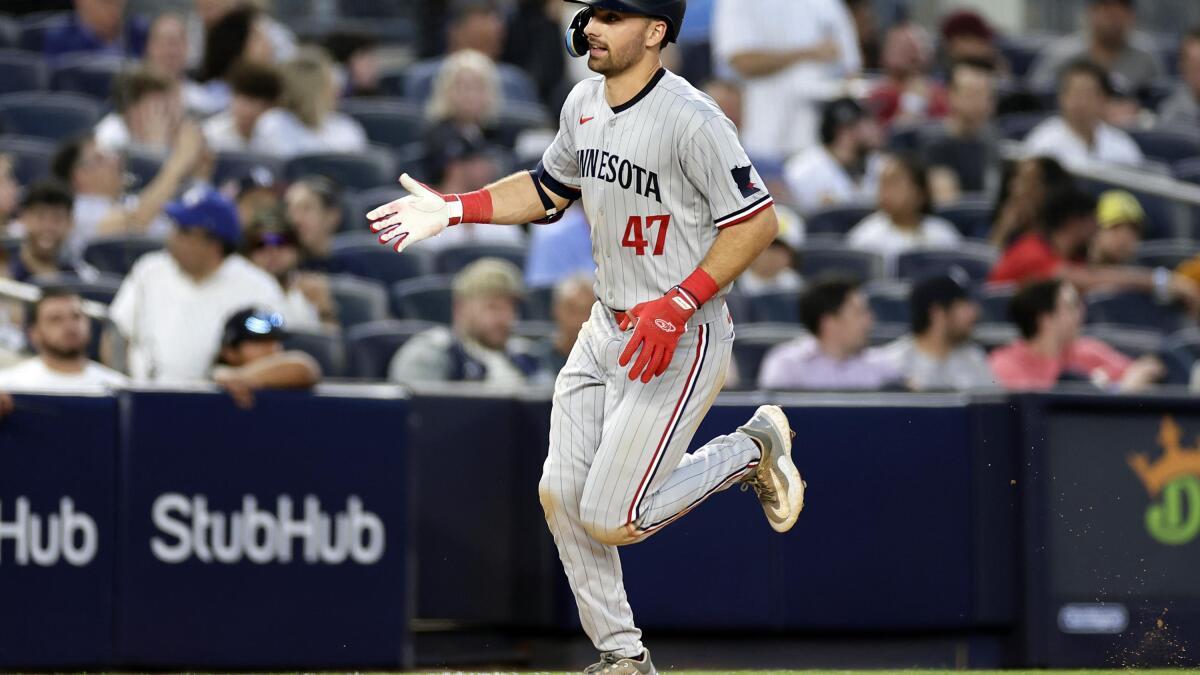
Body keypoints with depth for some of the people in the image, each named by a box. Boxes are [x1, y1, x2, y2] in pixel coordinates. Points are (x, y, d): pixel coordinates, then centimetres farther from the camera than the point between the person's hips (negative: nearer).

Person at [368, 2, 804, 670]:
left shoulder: (692, 120, -21)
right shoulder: (583, 103, 4)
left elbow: (758, 221, -19)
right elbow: (548, 189, 20)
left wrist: (680, 304, -25)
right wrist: (452, 209, 7)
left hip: (683, 339, -8)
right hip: (606, 331, 8)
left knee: (609, 520, -10)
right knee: (563, 497, 6)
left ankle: (750, 450, 12)